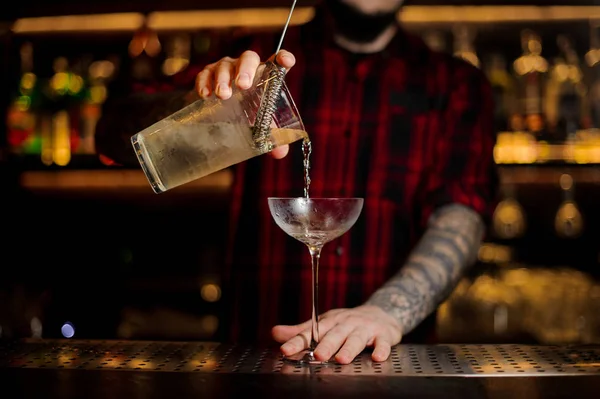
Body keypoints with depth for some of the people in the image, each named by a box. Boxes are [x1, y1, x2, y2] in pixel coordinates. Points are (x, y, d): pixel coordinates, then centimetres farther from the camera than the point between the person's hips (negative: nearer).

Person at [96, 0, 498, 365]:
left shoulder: (455, 84, 12)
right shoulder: (259, 60, 11)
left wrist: (387, 312, -23)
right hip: (256, 356, 0)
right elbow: (117, 133, 2)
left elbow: (462, 215, -4)